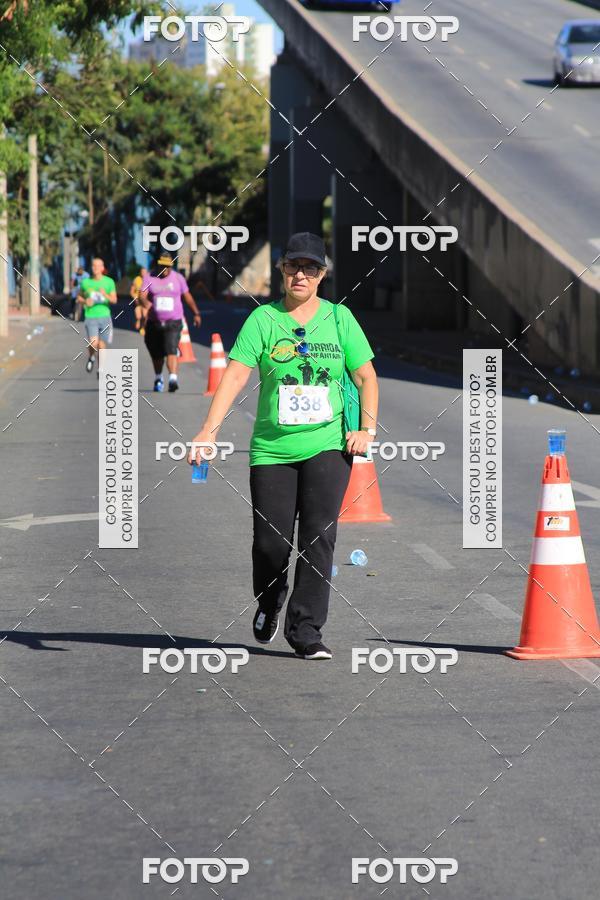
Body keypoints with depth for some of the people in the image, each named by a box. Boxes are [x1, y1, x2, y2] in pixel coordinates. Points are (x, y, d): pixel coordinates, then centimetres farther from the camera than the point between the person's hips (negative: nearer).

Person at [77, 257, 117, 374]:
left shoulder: (109, 282, 1)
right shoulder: (85, 282, 2)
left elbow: (114, 300, -2)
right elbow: (79, 297, 15)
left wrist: (106, 295, -22)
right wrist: (85, 301, -7)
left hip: (105, 316, 1)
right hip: (91, 317, -1)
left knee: (102, 346, 6)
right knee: (93, 343, -17)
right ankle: (91, 357, 16)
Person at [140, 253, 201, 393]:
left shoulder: (178, 278, 4)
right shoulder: (149, 278, 2)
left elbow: (187, 296, 13)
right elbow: (142, 295, -9)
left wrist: (196, 313, 13)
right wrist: (146, 302, -33)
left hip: (173, 322, -2)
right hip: (154, 322, 2)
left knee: (171, 351, -19)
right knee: (156, 354, 12)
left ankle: (173, 379, -30)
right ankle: (158, 378, 33)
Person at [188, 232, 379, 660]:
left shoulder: (339, 318, 8)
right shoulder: (263, 319, 2)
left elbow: (366, 376, 11)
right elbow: (236, 374, -8)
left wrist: (367, 428, -3)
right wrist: (210, 429, -20)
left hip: (327, 445, 1)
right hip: (272, 448, 0)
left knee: (319, 535, -10)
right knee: (271, 541, 0)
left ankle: (306, 629, -3)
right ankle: (268, 604, 31)